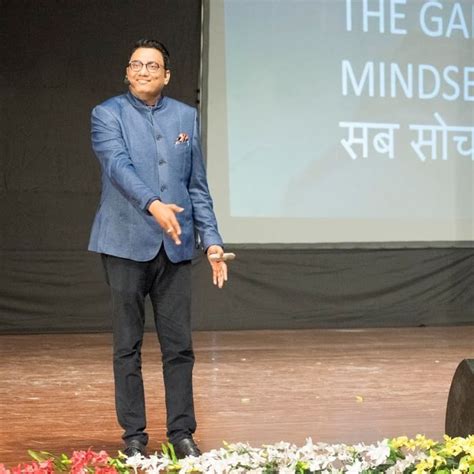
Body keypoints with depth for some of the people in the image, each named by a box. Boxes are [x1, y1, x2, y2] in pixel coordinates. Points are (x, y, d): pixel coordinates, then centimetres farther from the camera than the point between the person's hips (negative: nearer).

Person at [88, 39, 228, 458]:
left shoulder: (185, 117, 11)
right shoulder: (108, 114, 0)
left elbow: (197, 186, 12)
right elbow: (119, 166, -18)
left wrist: (212, 240, 4)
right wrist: (153, 204, -34)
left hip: (175, 247, 3)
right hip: (127, 244, -3)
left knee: (179, 346, 4)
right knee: (128, 347, 4)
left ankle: (182, 432, 12)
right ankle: (134, 436, 11)